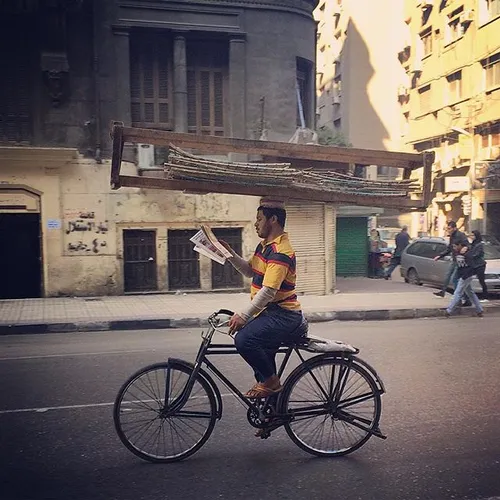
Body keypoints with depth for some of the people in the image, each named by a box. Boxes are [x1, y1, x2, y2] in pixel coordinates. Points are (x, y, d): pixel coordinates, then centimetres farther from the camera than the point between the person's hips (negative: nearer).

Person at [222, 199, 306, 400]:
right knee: (262, 362, 14)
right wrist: (230, 254, 7)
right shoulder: (264, 245, 13)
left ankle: (272, 381, -7)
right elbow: (250, 271, 21)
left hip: (283, 316, -10)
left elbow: (268, 291, -27)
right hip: (269, 313, 11)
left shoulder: (280, 252, -20)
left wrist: (243, 316, -27)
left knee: (244, 339, -29)